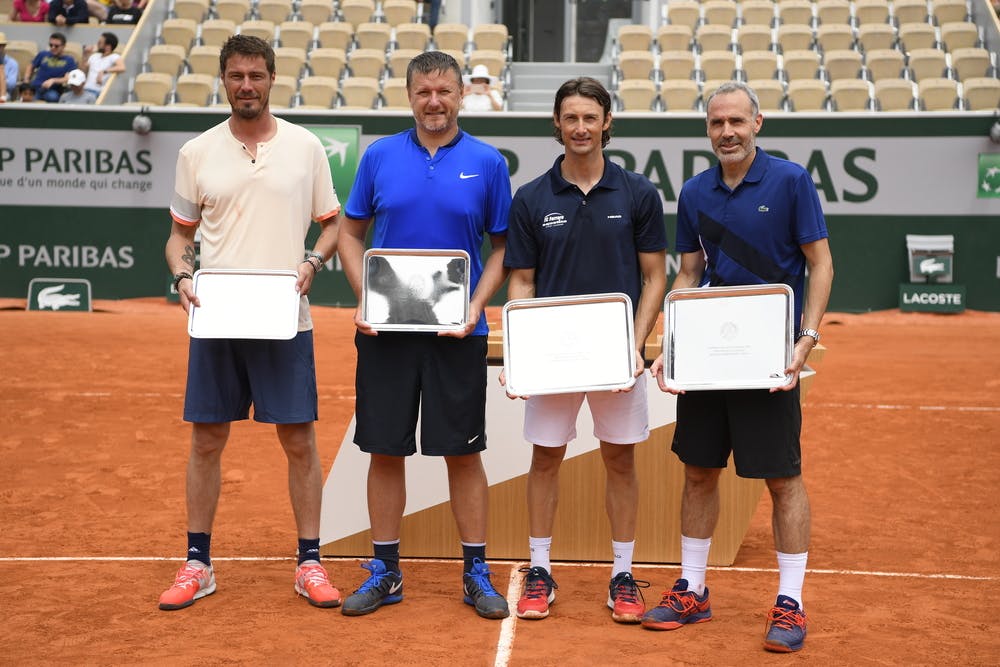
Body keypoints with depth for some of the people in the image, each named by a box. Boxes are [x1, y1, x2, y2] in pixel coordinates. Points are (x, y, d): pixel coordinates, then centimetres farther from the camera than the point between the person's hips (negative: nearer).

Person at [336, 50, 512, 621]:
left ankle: (477, 573, 16)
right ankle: (385, 572, 19)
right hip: (385, 331, 1)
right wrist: (365, 296, -5)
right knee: (386, 450, 7)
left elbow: (503, 247, 5)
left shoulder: (487, 162, 1)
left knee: (463, 451, 4)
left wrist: (476, 306, -9)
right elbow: (351, 233, 10)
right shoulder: (380, 157, 4)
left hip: (457, 332, -1)